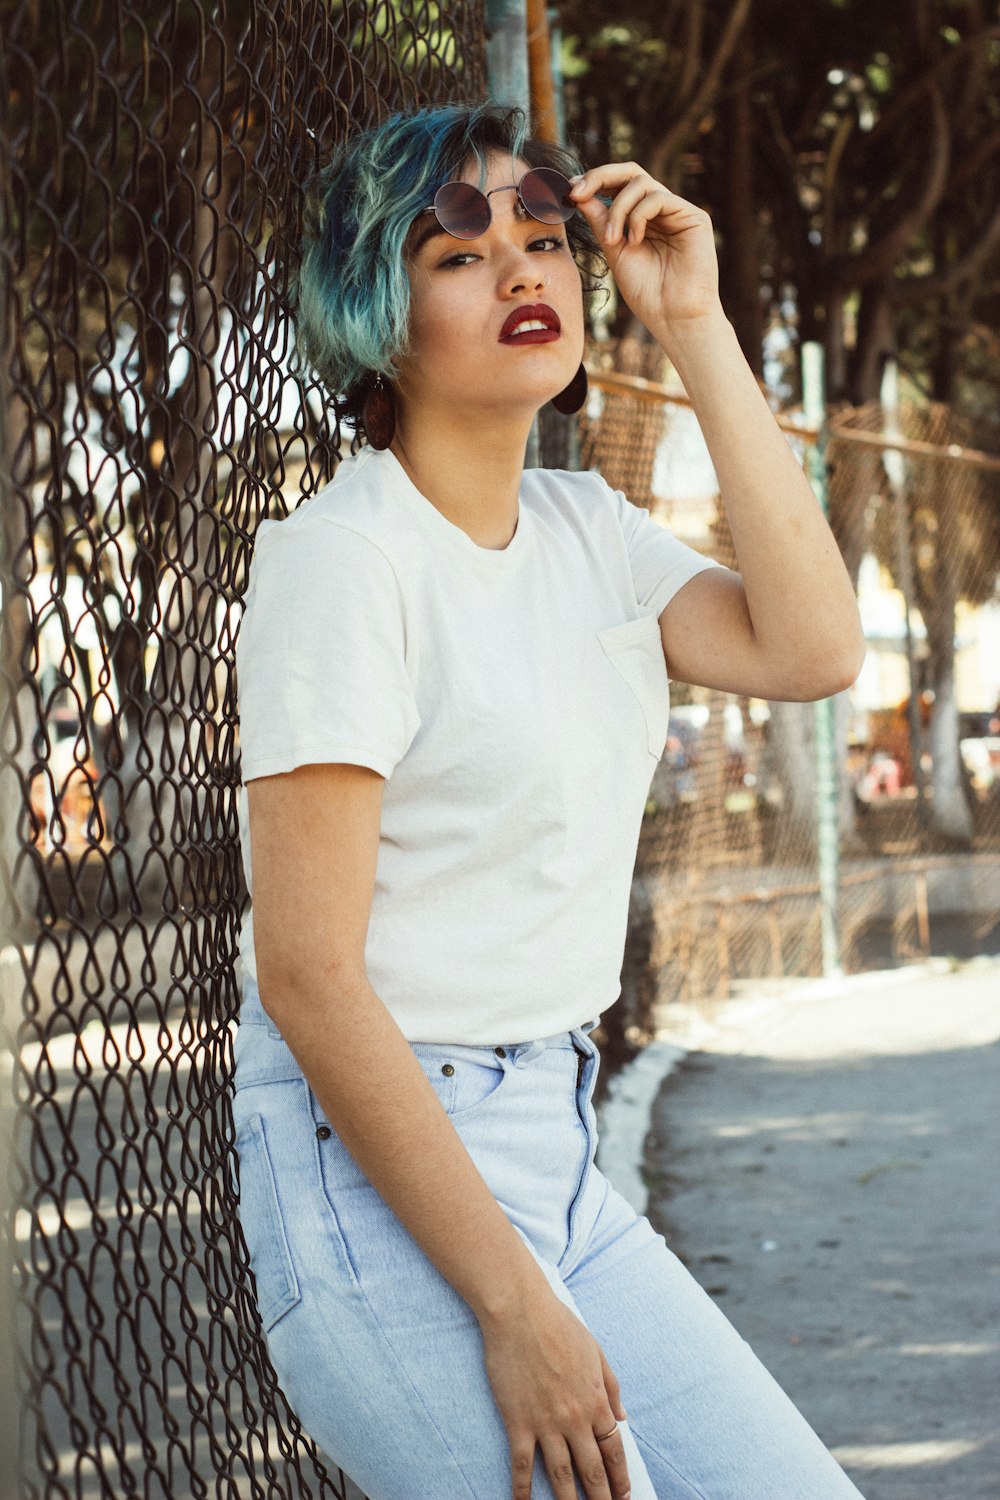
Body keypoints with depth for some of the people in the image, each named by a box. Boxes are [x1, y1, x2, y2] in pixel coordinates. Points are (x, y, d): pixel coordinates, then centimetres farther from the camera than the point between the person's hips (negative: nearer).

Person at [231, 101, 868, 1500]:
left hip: (550, 1155, 8)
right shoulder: (342, 555, -13)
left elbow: (812, 648, -6)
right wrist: (511, 1303, -20)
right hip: (374, 1174, -8)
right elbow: (308, 974, -18)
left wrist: (698, 330, -5)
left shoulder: (584, 529, 11)